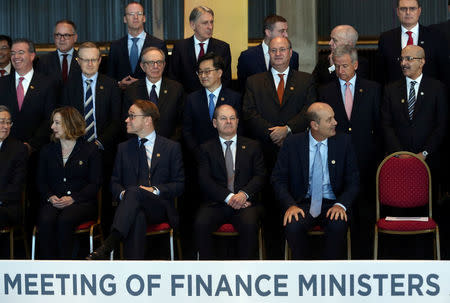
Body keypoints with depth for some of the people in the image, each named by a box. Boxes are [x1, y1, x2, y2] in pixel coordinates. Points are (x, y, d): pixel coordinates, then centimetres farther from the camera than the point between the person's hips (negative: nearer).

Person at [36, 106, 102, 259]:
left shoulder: (90, 149, 7)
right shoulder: (47, 150, 19)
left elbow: (95, 183, 1)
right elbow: (41, 181, 16)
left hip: (81, 201, -3)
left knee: (65, 220, -35)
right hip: (53, 202, 3)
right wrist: (51, 197, -7)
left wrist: (72, 199, -13)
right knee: (46, 221, -31)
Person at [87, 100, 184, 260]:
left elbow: (179, 185, 7)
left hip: (160, 209, -2)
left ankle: (106, 247, -52)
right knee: (137, 217, -39)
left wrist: (155, 190, -11)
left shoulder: (172, 147, 12)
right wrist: (122, 193, -4)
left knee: (134, 192, -37)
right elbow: (114, 182, 21)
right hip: (132, 207, 2)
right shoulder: (123, 148, 22)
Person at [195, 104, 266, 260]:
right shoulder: (207, 148, 13)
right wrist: (228, 197, -13)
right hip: (216, 203, 0)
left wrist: (244, 194, -13)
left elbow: (260, 176, 7)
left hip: (244, 203, 0)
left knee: (249, 225, -32)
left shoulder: (252, 146, 16)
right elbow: (204, 180, 1)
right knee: (201, 224, -29)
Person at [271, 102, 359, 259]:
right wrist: (290, 205, -16)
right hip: (303, 203, 0)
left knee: (338, 225, -32)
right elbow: (278, 179, 1)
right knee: (293, 225, -32)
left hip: (332, 204, 0)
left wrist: (341, 204, -17)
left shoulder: (343, 142, 2)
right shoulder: (292, 143, -1)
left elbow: (353, 181, 2)